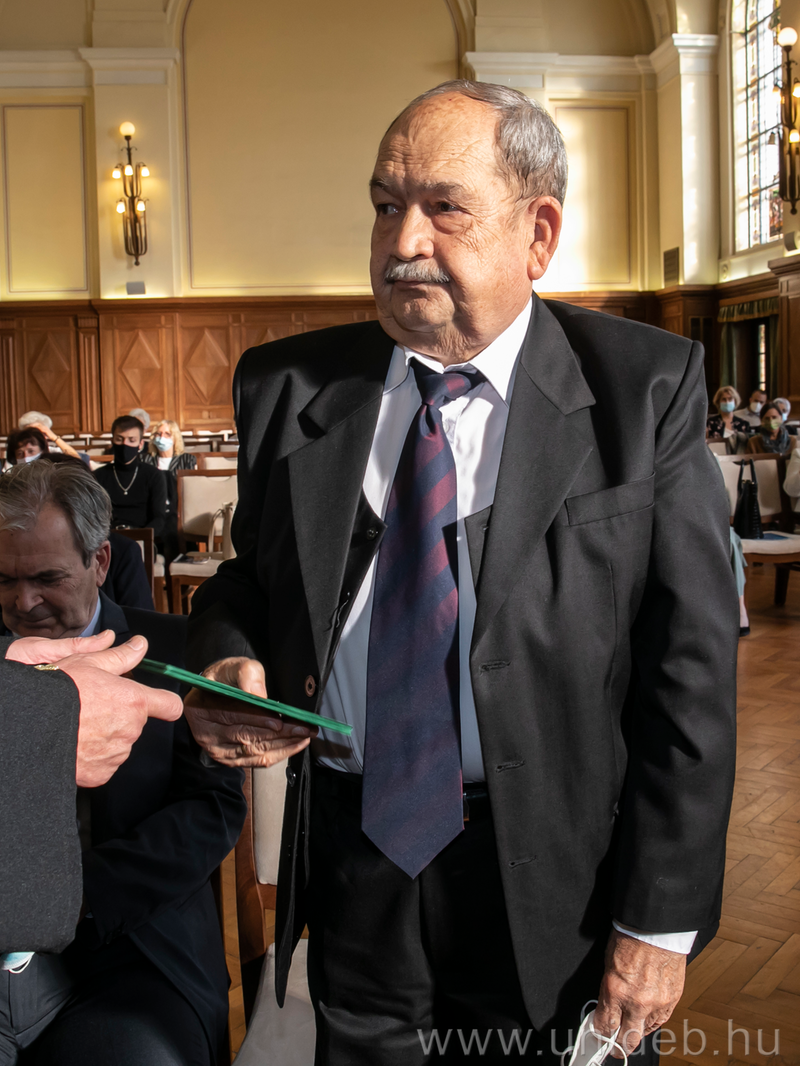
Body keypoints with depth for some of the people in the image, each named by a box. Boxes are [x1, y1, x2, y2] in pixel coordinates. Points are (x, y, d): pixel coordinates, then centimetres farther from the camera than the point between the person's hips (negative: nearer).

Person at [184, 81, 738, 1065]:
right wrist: (226, 665, -12)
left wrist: (661, 921, -10)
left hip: (556, 882, -2)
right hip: (350, 868, 3)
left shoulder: (646, 390, -8)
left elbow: (690, 665, -9)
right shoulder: (288, 386, 1)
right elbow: (248, 578, 11)